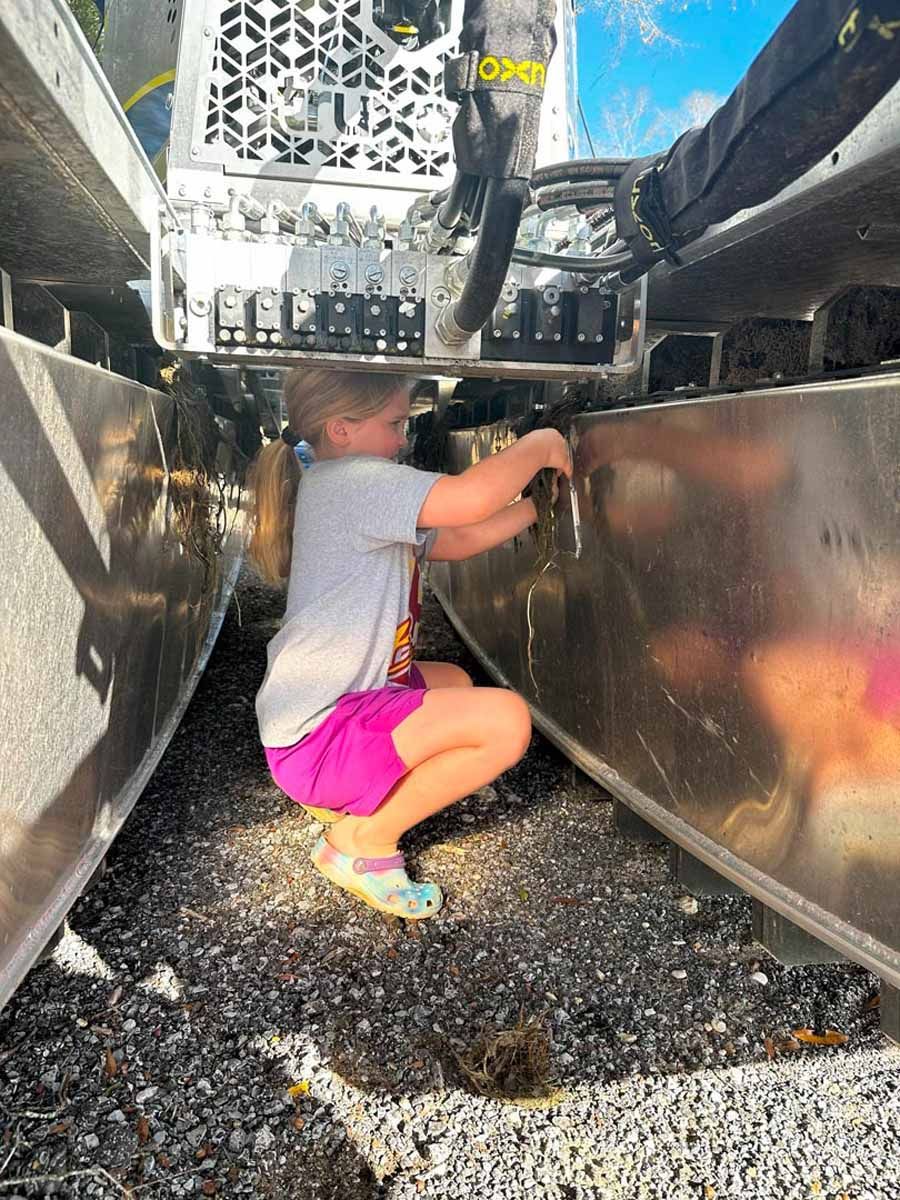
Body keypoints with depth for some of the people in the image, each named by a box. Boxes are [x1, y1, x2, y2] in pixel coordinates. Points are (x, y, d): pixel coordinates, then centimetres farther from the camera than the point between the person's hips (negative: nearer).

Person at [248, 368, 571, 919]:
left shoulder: (367, 501, 16)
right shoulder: (349, 481, -17)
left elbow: (457, 540, 18)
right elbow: (472, 498, -29)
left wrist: (537, 503, 11)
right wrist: (540, 444, -11)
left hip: (339, 702, 11)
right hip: (316, 737, -11)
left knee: (454, 682, 29)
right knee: (507, 719, -19)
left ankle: (349, 799, 17)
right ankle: (364, 837, -4)